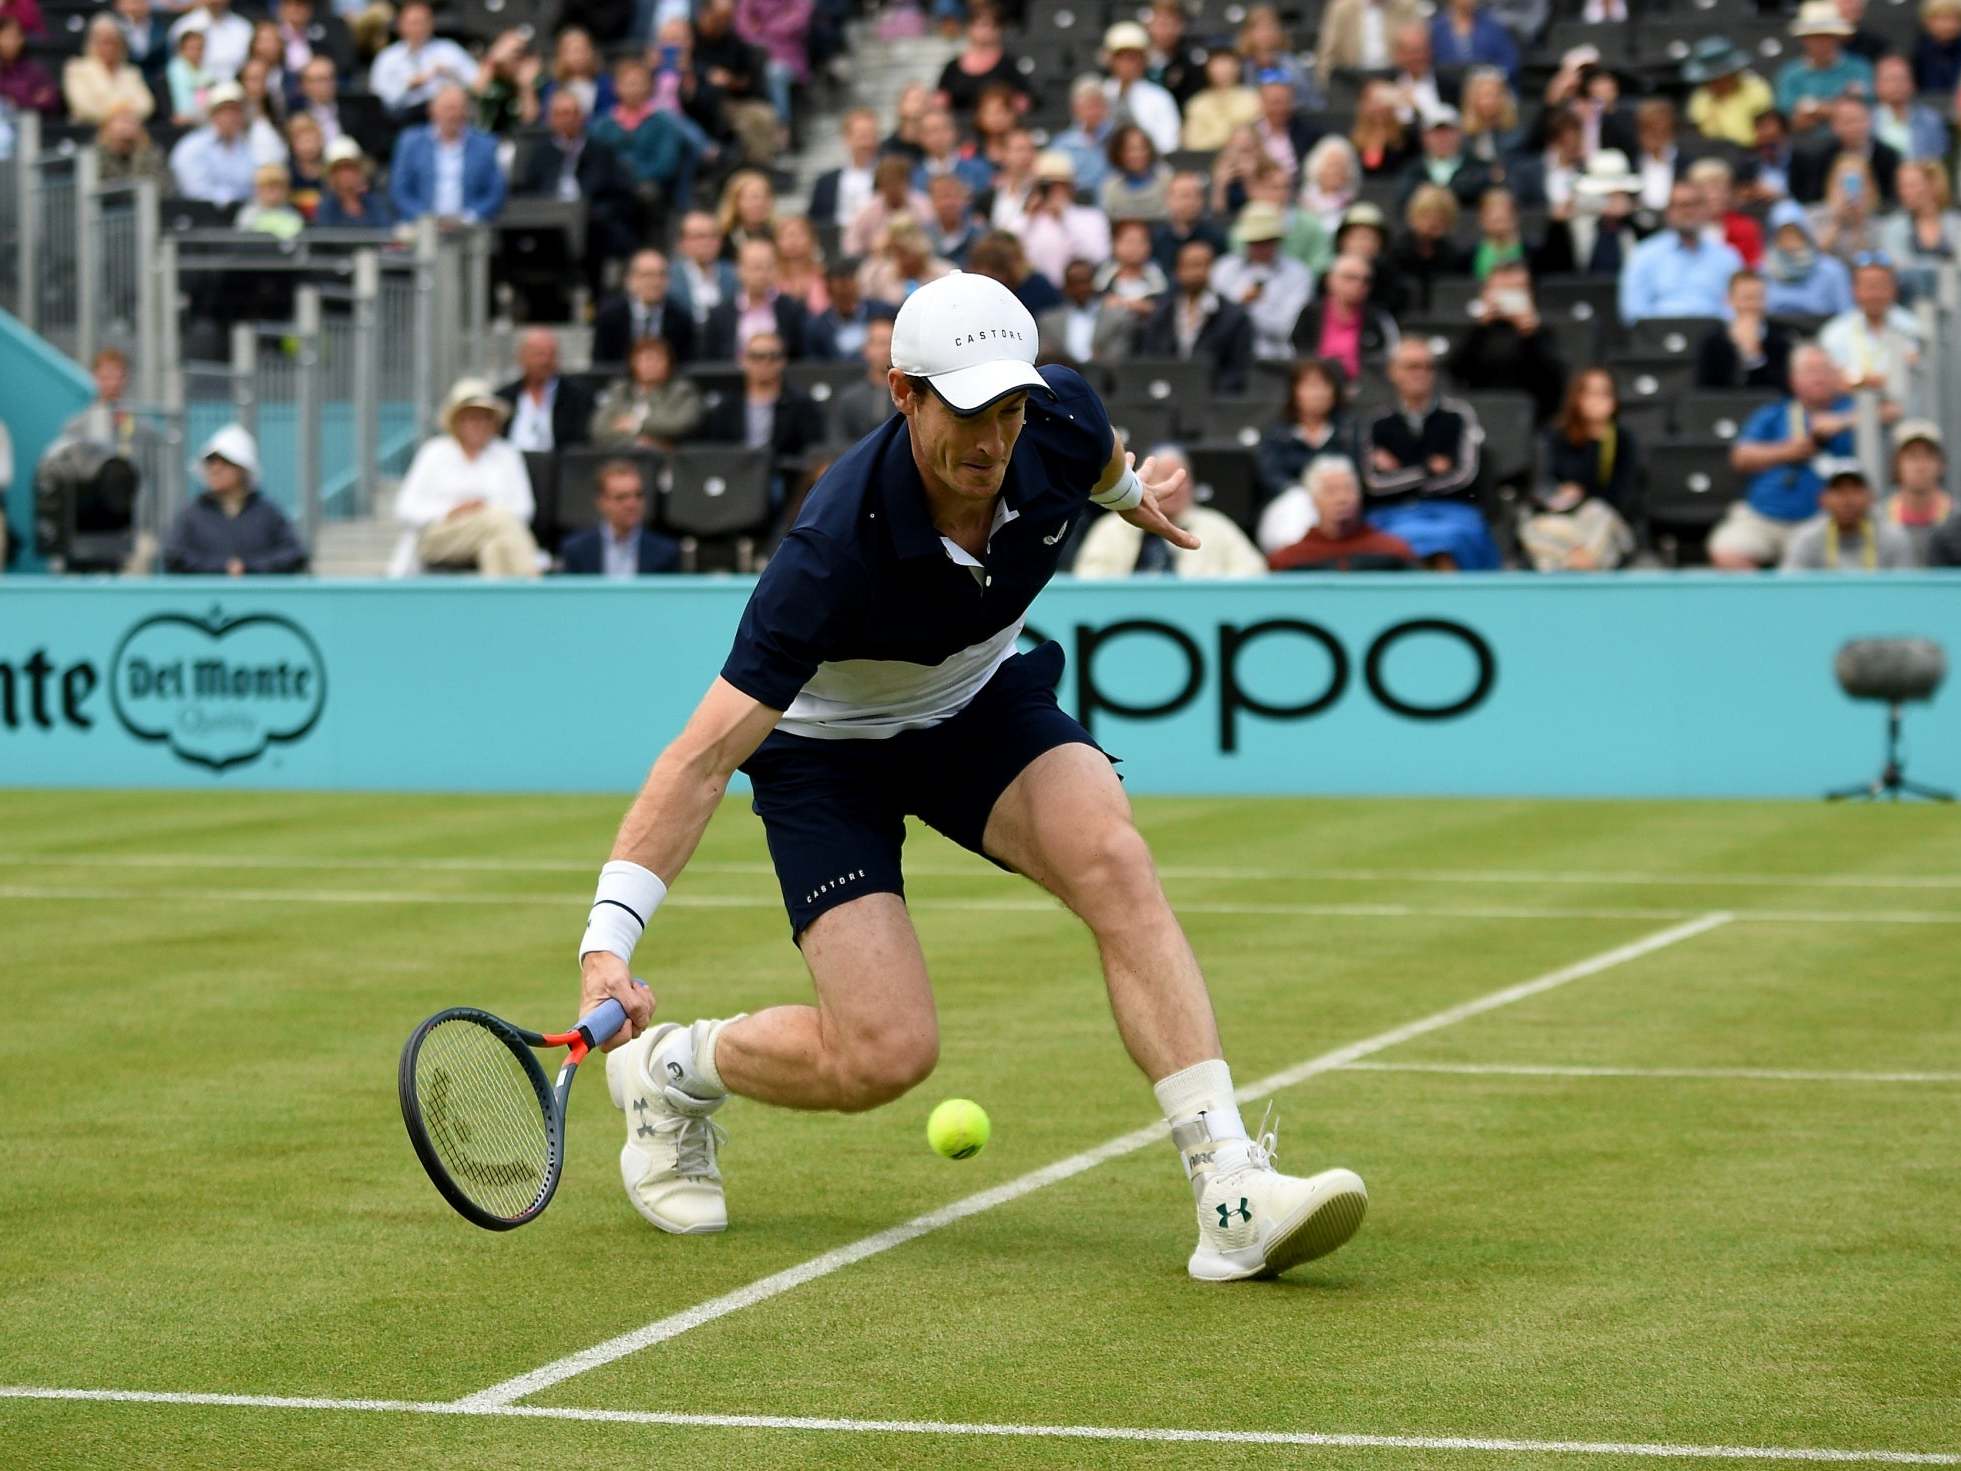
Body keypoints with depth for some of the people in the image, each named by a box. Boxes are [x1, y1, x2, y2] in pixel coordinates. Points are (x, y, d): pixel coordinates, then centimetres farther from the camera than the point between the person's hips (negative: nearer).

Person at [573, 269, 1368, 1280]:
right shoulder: (835, 551, -38)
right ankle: (666, 1068, 16)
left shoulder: (1061, 424, -22)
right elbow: (705, 754, -39)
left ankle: (1232, 1194, -31)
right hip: (827, 750, -4)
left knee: (1114, 863, -26)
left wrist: (1132, 494, 31)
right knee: (884, 1054, -17)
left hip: (983, 703, 4)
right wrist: (607, 941, -47)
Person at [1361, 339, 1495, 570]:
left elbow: (1464, 475, 1)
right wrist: (1429, 470, 3)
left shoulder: (1458, 416, 10)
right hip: (1394, 515, 1)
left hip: (1453, 511, -1)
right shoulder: (1379, 426, 15)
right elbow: (1374, 483, 4)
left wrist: (1403, 475, 6)